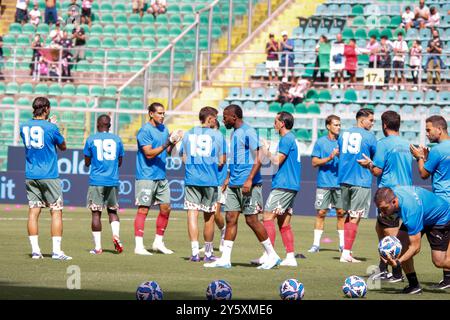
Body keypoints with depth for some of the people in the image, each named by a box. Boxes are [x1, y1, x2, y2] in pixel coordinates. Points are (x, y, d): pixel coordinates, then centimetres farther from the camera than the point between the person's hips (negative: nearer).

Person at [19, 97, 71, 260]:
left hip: (30, 176, 5)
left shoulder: (24, 127, 4)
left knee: (33, 211, 5)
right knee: (56, 211, 0)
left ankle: (35, 250, 2)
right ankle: (56, 251, -7)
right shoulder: (51, 128, -11)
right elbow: (63, 147, 3)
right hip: (49, 176, -5)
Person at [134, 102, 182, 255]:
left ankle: (158, 242, 19)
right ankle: (139, 246, -6)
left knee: (166, 208, 8)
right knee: (143, 209, -7)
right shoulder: (145, 131, -11)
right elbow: (149, 153, -18)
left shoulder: (163, 128, 13)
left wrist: (173, 143, -2)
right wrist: (167, 144, -24)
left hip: (161, 176, 8)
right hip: (146, 176, -8)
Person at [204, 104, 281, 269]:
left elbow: (257, 160, -17)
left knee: (251, 219, -6)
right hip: (234, 184, 9)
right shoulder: (235, 133, 17)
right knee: (231, 218, 4)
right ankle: (225, 259, 4)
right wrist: (229, 178, 25)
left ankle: (272, 256, 3)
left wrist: (249, 180, -25)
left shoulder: (248, 132, -12)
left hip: (248, 184, -9)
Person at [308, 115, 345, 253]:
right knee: (321, 212, -2)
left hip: (340, 183, 2)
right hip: (324, 183, -2)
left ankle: (342, 244, 8)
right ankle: (316, 244, 2)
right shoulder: (321, 142, 3)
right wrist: (330, 157, -13)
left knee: (341, 212, 1)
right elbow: (314, 162, -1)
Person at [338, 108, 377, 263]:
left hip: (343, 179, 6)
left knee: (347, 216, 17)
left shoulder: (344, 134, 11)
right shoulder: (369, 136, -6)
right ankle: (346, 253, -5)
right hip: (361, 181, -6)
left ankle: (346, 250, 17)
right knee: (354, 218, -3)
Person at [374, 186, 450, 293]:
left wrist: (398, 262, -46)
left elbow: (415, 247, -37)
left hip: (441, 219, -7)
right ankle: (413, 284, -3)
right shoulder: (390, 193, -25)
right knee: (401, 245, -13)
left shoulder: (411, 211, -44)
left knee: (439, 262, -10)